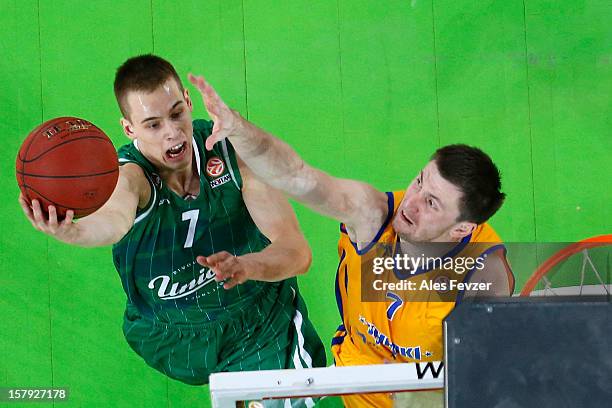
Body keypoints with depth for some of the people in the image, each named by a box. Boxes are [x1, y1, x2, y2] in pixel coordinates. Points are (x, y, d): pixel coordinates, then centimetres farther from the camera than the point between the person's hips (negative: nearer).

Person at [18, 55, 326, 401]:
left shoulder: (232, 150, -19)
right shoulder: (129, 174, -25)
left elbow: (298, 253, -23)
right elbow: (116, 217, -51)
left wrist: (245, 266, -45)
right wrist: (71, 232, -76)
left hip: (264, 331, -1)